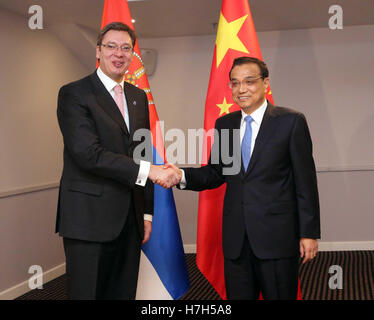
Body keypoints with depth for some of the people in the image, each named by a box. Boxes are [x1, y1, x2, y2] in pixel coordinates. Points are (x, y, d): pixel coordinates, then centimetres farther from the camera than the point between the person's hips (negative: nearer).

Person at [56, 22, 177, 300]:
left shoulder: (139, 97, 14)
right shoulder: (74, 94, -7)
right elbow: (88, 154, -18)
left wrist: (147, 212, 14)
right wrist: (147, 170, -21)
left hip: (130, 220, 6)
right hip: (89, 220, -6)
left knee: (124, 292, 12)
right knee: (86, 292, 0)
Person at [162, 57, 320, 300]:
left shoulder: (291, 121, -4)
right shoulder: (224, 124, 10)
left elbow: (305, 182, -5)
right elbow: (215, 174, 11)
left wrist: (309, 233, -7)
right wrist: (182, 176, -9)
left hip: (277, 236, -4)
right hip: (236, 238, 4)